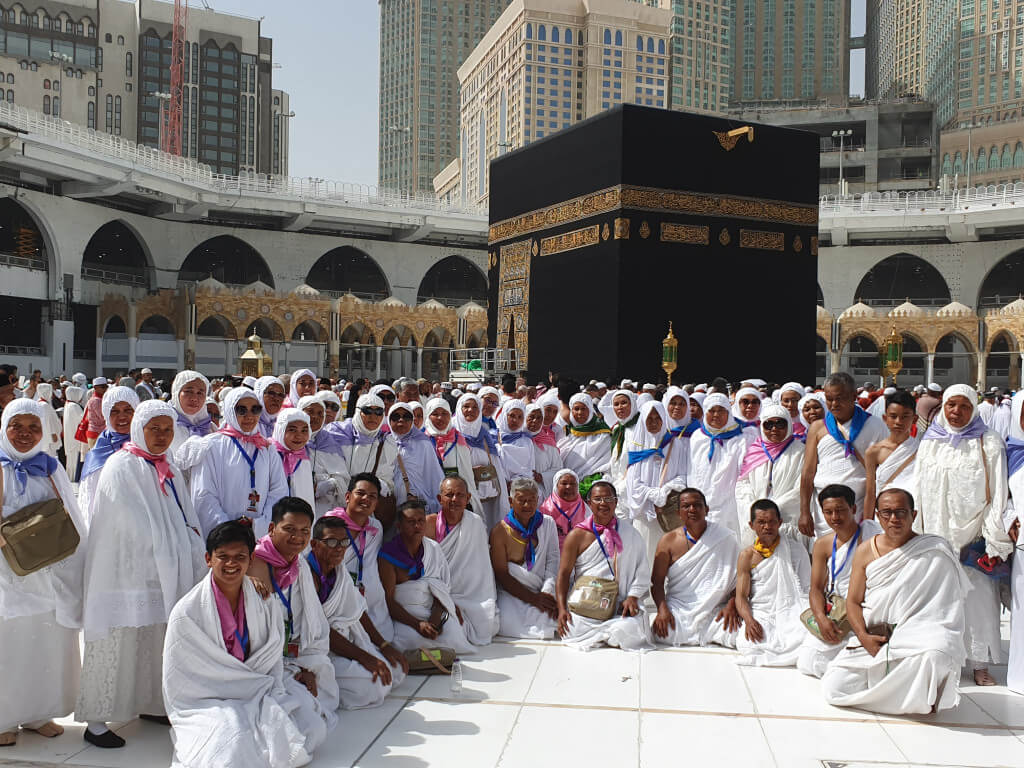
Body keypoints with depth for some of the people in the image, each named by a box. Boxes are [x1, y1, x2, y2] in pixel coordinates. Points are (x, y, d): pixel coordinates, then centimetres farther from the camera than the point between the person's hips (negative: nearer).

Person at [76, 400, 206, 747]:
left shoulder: (168, 469, 13)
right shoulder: (121, 467, -12)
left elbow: (186, 517, 13)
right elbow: (138, 526, -16)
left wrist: (192, 553, 0)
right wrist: (169, 552, -11)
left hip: (164, 573, 7)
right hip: (128, 573, -7)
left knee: (156, 640, 14)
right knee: (120, 642, -4)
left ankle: (150, 704, 28)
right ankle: (95, 719, 5)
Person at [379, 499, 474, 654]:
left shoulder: (434, 549, 8)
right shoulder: (388, 555, -6)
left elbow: (442, 590, 2)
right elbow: (388, 600, -11)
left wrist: (434, 619, -18)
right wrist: (417, 624, -24)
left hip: (435, 610, 4)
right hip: (402, 615, -4)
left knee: (451, 631, -26)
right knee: (415, 638, -34)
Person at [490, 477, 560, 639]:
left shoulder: (547, 524, 9)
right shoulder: (500, 531, -3)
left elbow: (553, 561, 3)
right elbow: (501, 575, -7)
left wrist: (548, 593, -14)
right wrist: (533, 598, -15)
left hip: (542, 592, 2)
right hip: (512, 594, -2)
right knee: (508, 623, -32)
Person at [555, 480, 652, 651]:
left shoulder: (631, 534, 8)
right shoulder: (577, 535, 4)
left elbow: (642, 572, 8)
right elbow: (563, 574, 1)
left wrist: (632, 597, -9)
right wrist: (562, 608, -11)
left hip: (619, 606, 1)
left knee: (630, 630, -28)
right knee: (575, 631, -27)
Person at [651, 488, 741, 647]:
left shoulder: (724, 537, 3)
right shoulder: (668, 541, 4)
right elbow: (657, 581, 3)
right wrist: (662, 609, -14)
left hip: (714, 612, 0)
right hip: (678, 609, 0)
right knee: (661, 633, -29)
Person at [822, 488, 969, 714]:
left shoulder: (936, 551, -3)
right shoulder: (866, 551, 7)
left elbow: (948, 609, -5)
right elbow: (853, 601, 9)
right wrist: (864, 637, -10)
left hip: (919, 634, -3)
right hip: (871, 639, 4)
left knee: (934, 656, -39)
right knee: (833, 687, -13)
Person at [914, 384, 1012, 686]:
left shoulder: (989, 443, 1)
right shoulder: (929, 443, 11)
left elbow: (998, 495, -4)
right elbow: (918, 492, 12)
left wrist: (995, 543, -10)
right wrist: (916, 536, 8)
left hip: (972, 537, -2)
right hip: (935, 536, 3)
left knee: (977, 597, -2)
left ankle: (979, 662, 9)